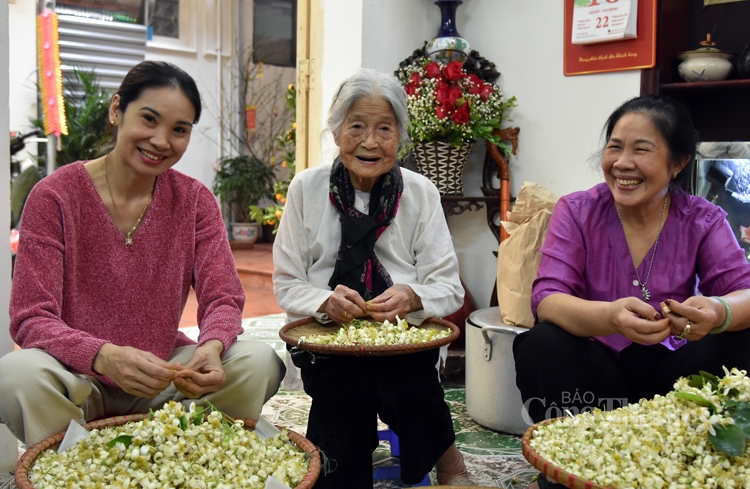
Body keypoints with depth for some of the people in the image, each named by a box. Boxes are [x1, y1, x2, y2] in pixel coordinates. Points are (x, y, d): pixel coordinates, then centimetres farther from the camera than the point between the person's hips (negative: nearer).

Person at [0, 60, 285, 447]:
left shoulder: (194, 200, -1)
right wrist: (106, 357, -36)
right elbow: (31, 319, -15)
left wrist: (211, 348, -31)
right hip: (78, 378, -2)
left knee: (259, 362, -22)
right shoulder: (55, 197, -10)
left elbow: (223, 299, -6)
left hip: (160, 379, 2)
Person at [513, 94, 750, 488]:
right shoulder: (577, 212, -5)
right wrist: (611, 317, -41)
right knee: (543, 345, -29)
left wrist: (717, 312, -40)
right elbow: (547, 299, -18)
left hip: (670, 373, 2)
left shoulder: (703, 220, 0)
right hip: (594, 370, -1)